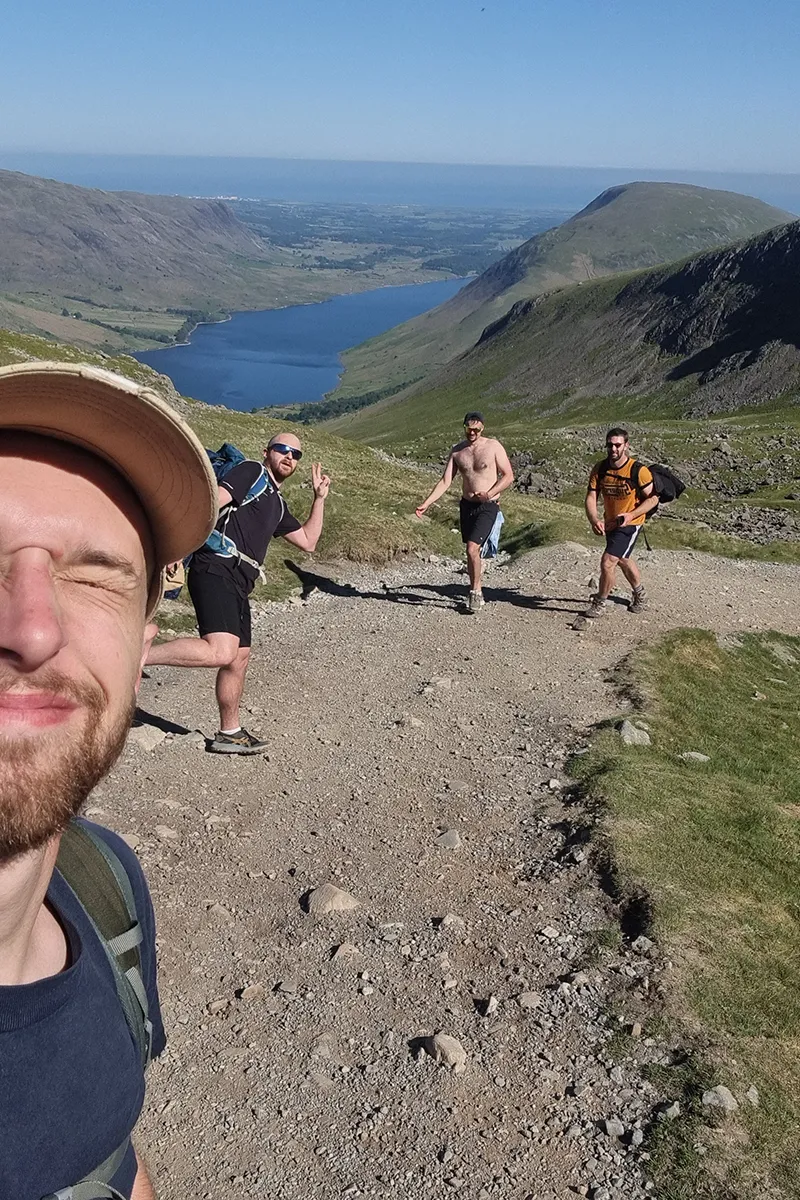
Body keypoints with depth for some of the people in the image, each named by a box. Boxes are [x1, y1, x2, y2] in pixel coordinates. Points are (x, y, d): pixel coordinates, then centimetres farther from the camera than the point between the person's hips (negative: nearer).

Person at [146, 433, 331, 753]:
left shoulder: (277, 505, 28)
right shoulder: (251, 472, 3)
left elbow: (308, 542, 31)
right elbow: (211, 502, -10)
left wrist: (320, 498, 28)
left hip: (238, 584, 9)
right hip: (216, 568, -9)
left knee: (239, 658, 14)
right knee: (221, 652, -27)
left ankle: (229, 733, 26)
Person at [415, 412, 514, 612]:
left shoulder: (493, 446, -7)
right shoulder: (457, 451, 4)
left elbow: (508, 476, -5)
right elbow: (445, 481, 2)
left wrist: (489, 494, -18)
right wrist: (426, 503, -9)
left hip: (487, 507, -5)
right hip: (466, 505, 5)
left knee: (472, 549, -18)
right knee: (472, 551, 12)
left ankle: (475, 592, -2)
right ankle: (476, 595, 28)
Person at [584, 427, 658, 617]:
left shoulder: (638, 471, -22)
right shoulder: (599, 469, -10)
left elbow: (652, 498, -14)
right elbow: (591, 497, -13)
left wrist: (630, 515, -27)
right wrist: (594, 520, -32)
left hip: (629, 524, -6)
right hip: (610, 523, 6)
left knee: (607, 562, -16)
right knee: (622, 560, 26)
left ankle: (600, 603, 6)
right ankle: (640, 594, 51)